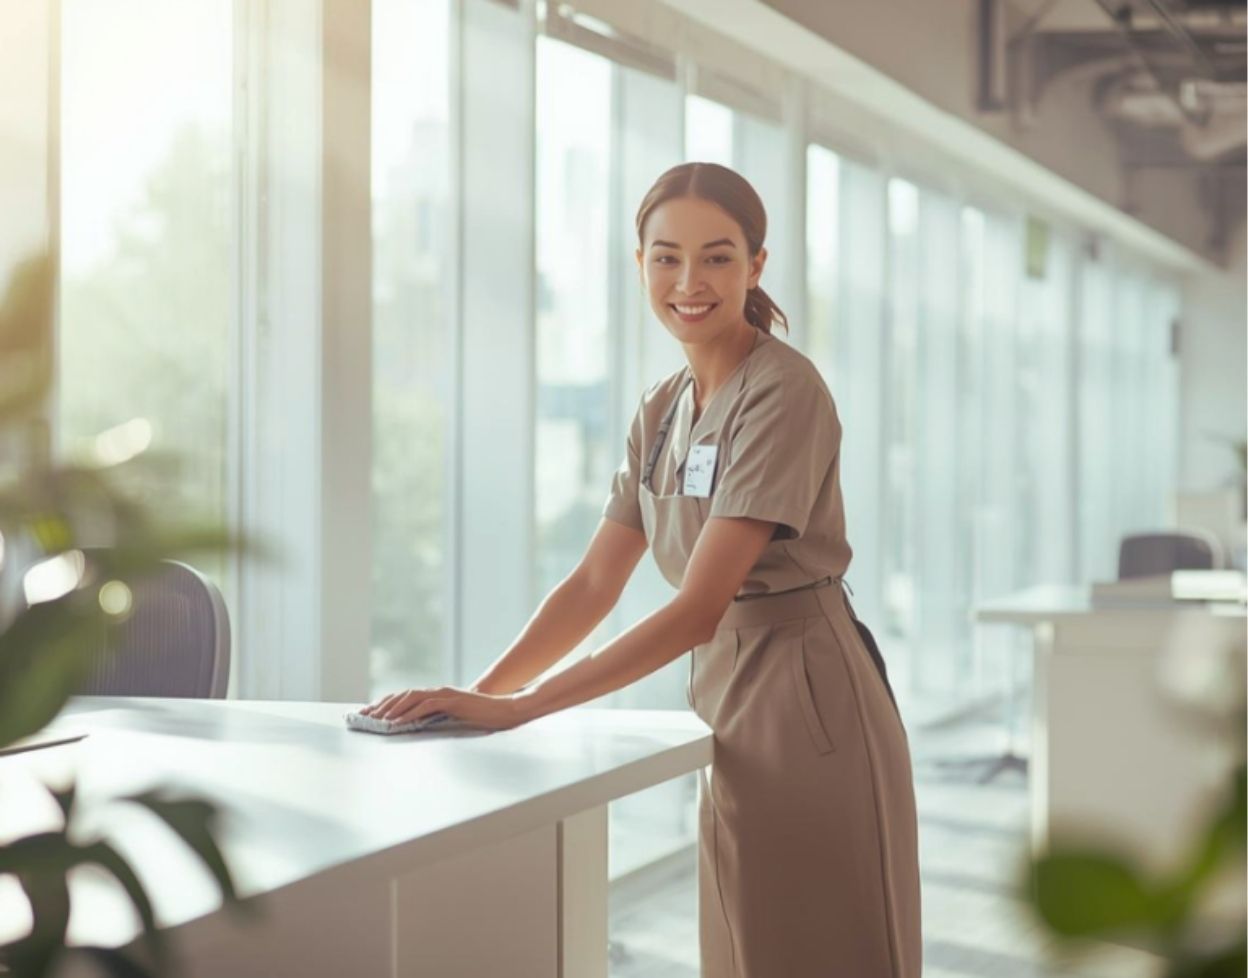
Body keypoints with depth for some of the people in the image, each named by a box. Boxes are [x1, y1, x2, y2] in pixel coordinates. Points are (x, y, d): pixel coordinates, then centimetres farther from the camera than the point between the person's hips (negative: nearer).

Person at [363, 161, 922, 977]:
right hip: (732, 703, 8)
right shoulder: (663, 411, 11)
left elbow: (698, 607, -22)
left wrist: (518, 707, -24)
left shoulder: (783, 391, -16)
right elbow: (594, 584, 9)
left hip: (811, 703, -8)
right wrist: (480, 694, -5)